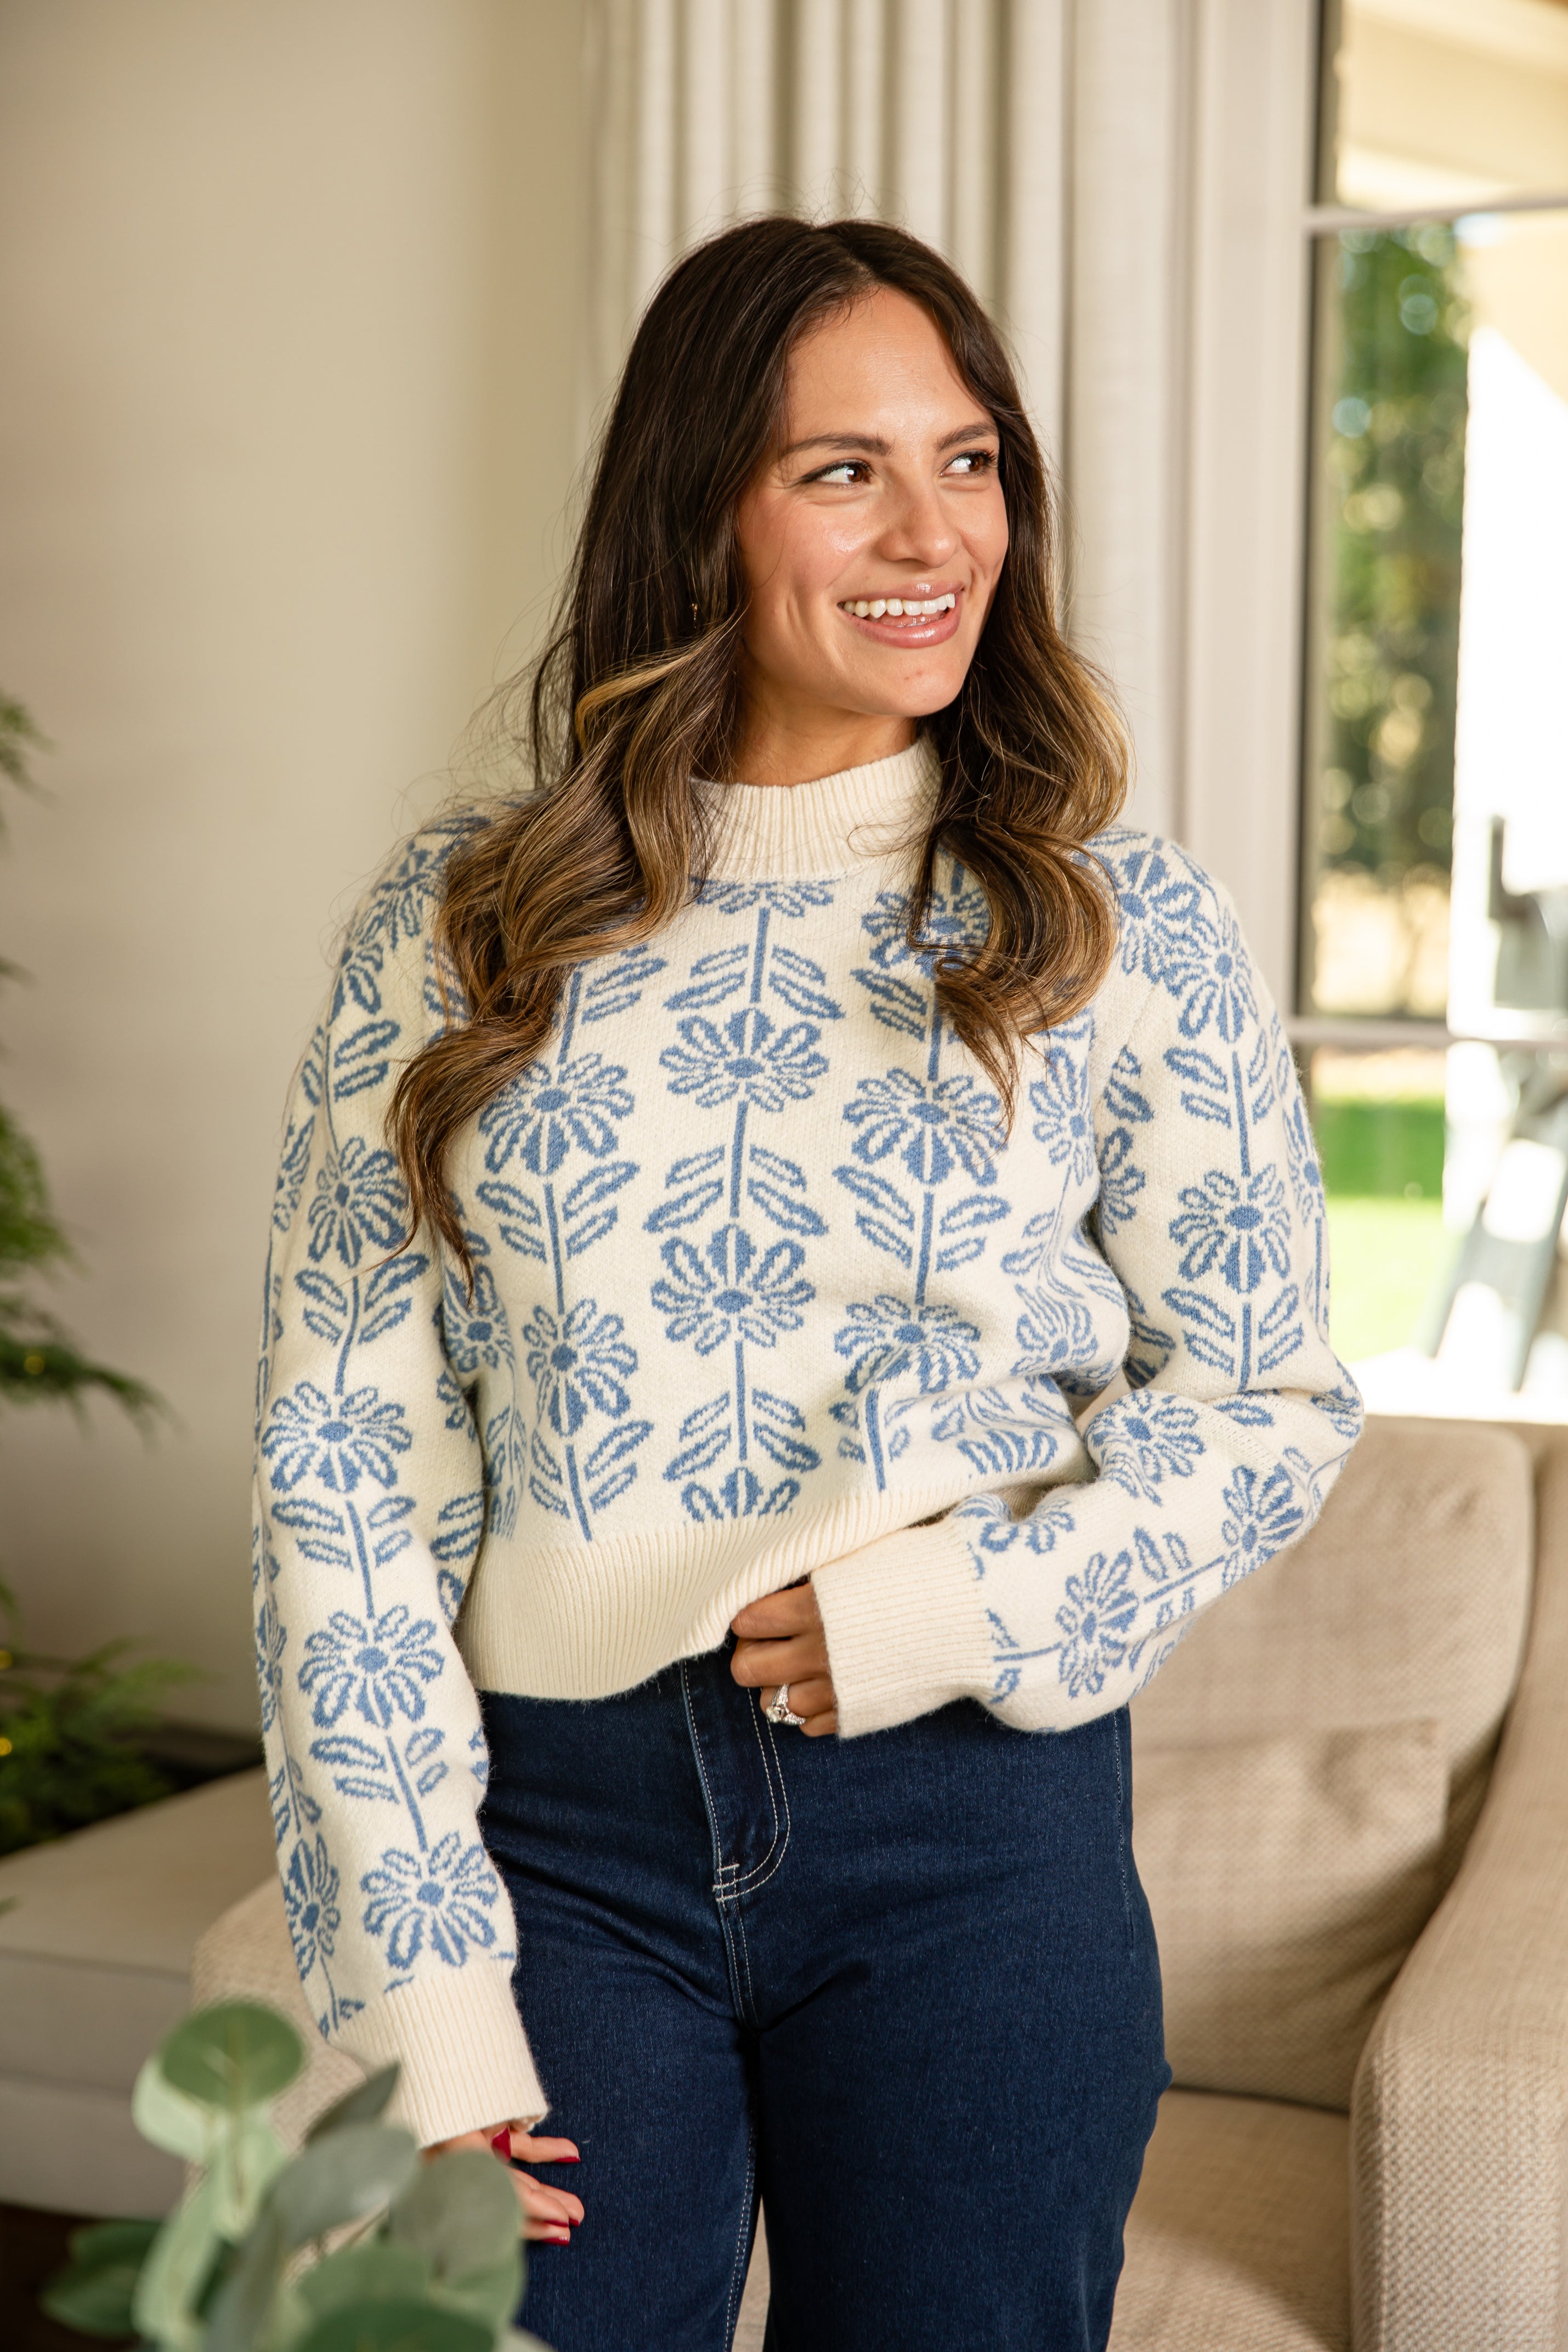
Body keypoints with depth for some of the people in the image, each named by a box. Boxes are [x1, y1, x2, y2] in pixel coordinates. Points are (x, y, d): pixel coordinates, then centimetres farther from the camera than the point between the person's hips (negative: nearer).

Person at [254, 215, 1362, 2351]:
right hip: (562, 1827, 0)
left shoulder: (1125, 929, -1)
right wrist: (416, 1972, -6)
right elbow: (341, 1450, -2)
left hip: (979, 1829, 0)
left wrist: (981, 1603, -14)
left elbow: (1272, 1397, 4)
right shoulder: (462, 927, -1)